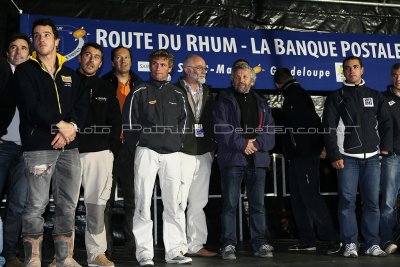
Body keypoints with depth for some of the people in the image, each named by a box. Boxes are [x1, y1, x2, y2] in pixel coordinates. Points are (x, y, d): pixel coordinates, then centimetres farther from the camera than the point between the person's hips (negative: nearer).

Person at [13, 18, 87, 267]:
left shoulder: (70, 74, 21)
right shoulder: (25, 71, 7)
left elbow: (82, 105, 12)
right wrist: (59, 125, -10)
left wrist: (72, 127, -7)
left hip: (69, 146, 5)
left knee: (68, 204, 4)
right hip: (39, 145, -4)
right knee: (37, 204, -8)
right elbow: (30, 106, -6)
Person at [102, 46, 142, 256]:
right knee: (107, 198, 1)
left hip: (131, 146, 3)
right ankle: (106, 245, 5)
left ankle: (132, 243, 12)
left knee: (132, 197, 5)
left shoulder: (139, 85, 13)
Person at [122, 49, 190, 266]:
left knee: (173, 203, 4)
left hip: (172, 153, 4)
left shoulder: (178, 95, 15)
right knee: (143, 203, -4)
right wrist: (137, 150, -4)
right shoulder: (139, 93, 4)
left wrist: (177, 145, 8)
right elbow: (129, 124, 1)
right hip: (147, 151, -3)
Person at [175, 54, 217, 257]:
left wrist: (212, 147, 10)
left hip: (204, 154, 6)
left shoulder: (207, 93, 16)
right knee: (179, 202, -5)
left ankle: (196, 245, 17)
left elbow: (212, 121, 17)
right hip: (182, 153, -6)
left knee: (198, 203, 10)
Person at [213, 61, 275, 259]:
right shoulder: (224, 101, 6)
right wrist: (242, 143, -12)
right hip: (232, 158, -3)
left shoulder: (261, 104, 18)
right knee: (230, 204, -3)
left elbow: (269, 130, 9)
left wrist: (257, 143, -10)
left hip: (258, 159, 4)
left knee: (258, 204, 6)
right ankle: (228, 244, 2)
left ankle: (259, 243, 12)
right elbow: (221, 128, -6)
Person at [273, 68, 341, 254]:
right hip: (298, 155, 10)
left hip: (305, 154, -10)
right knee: (298, 198, 10)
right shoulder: (297, 94, 20)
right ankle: (306, 240, 13)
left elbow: (311, 123, -20)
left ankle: (332, 239, -7)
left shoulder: (294, 95, -11)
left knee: (310, 196, -11)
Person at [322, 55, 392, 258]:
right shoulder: (336, 97, 6)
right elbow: (329, 129, 0)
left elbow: (386, 122, 15)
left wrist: (385, 147, 3)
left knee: (372, 202, 2)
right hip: (347, 158, -2)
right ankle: (350, 244, 3)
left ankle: (372, 244, 8)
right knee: (347, 201, -4)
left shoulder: (375, 96, 15)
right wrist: (334, 156, -7)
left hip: (372, 157, 2)